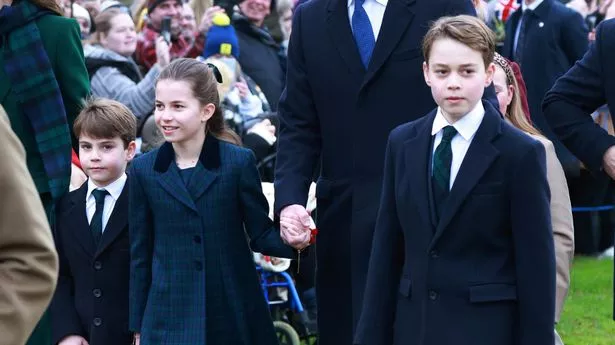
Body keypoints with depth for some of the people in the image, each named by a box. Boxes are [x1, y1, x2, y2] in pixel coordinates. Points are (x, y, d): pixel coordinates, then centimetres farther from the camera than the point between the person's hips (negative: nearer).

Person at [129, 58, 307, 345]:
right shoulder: (143, 169, 4)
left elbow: (261, 233, 2)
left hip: (234, 316, -1)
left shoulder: (239, 162, -2)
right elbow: (140, 255, 8)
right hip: (169, 318, 1)